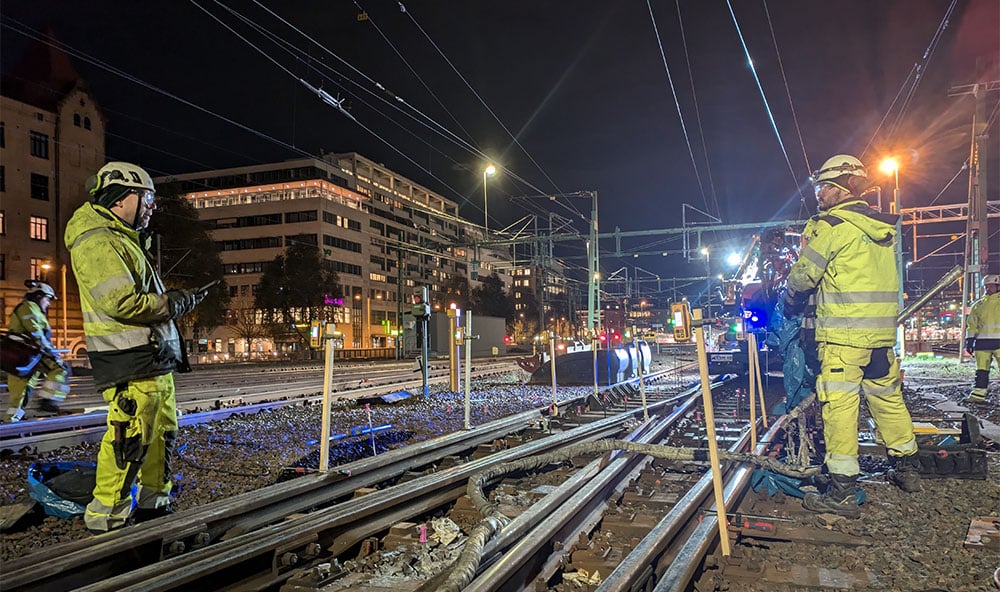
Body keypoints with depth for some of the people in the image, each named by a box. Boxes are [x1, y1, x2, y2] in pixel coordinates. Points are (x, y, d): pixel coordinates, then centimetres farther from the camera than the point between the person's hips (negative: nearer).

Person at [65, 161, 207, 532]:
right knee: (129, 440, -10)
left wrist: (173, 300, 11)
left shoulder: (125, 239, 23)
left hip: (155, 359, 11)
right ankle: (105, 520, 2)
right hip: (130, 362, -11)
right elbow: (121, 302, -21)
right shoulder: (97, 241, -11)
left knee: (162, 432, 15)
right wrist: (174, 304, -11)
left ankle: (154, 506, 27)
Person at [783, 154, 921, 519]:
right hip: (882, 332, 8)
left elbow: (803, 277, -7)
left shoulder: (831, 225, -10)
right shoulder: (881, 228, 15)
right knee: (887, 397, 20)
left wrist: (790, 305, 12)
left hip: (843, 333, -8)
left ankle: (842, 492, -4)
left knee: (839, 405, -6)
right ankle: (907, 468, 35)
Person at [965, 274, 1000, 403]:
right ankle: (978, 394, 8)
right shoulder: (979, 304, 15)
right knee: (981, 370, 5)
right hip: (982, 342, 3)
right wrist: (969, 339, 5)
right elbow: (971, 323, 14)